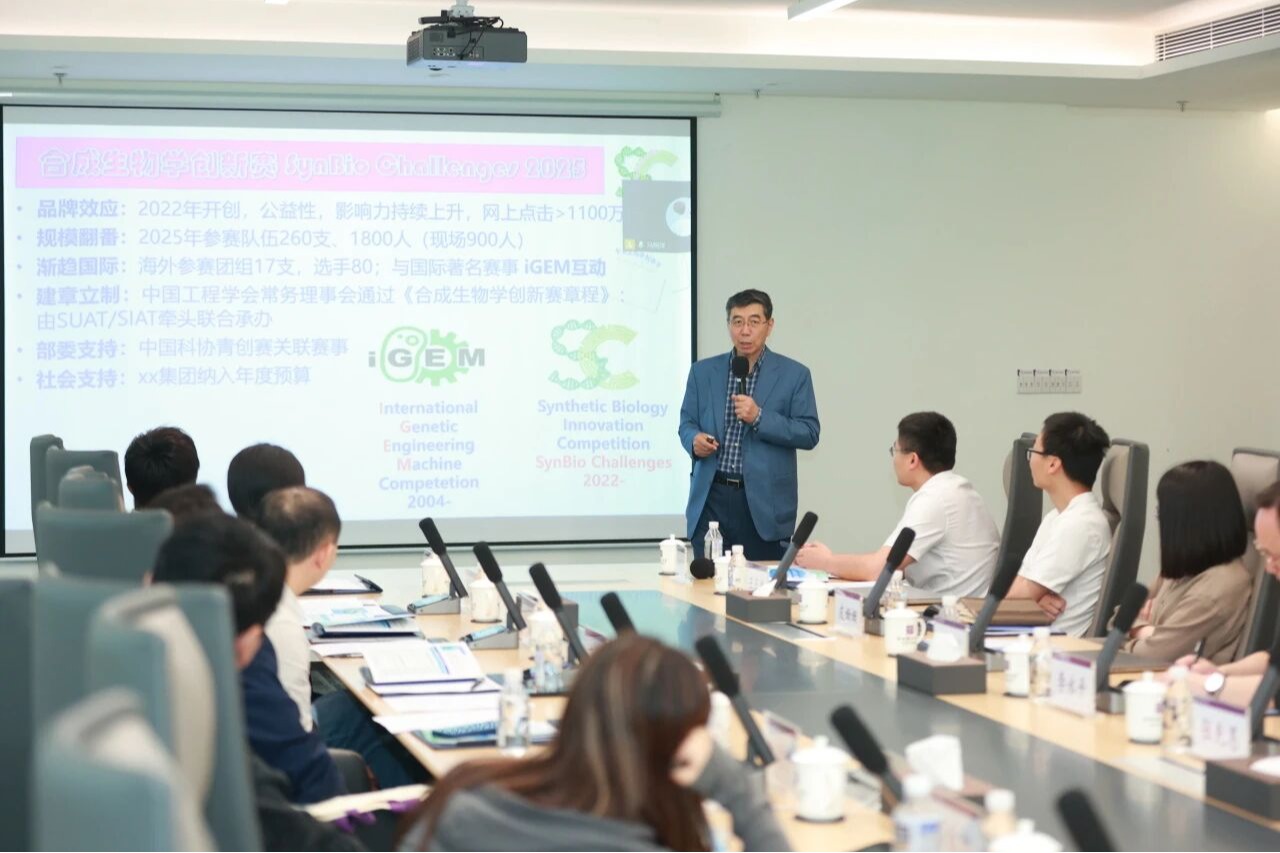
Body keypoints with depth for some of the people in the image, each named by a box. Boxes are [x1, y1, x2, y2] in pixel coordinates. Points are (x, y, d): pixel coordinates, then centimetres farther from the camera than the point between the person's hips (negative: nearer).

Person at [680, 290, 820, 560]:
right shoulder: (703, 371, 11)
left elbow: (809, 433, -3)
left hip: (765, 502, -2)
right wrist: (694, 440, -11)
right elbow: (687, 422, 13)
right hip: (712, 498, 2)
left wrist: (759, 417, -15)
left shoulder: (794, 374, 2)